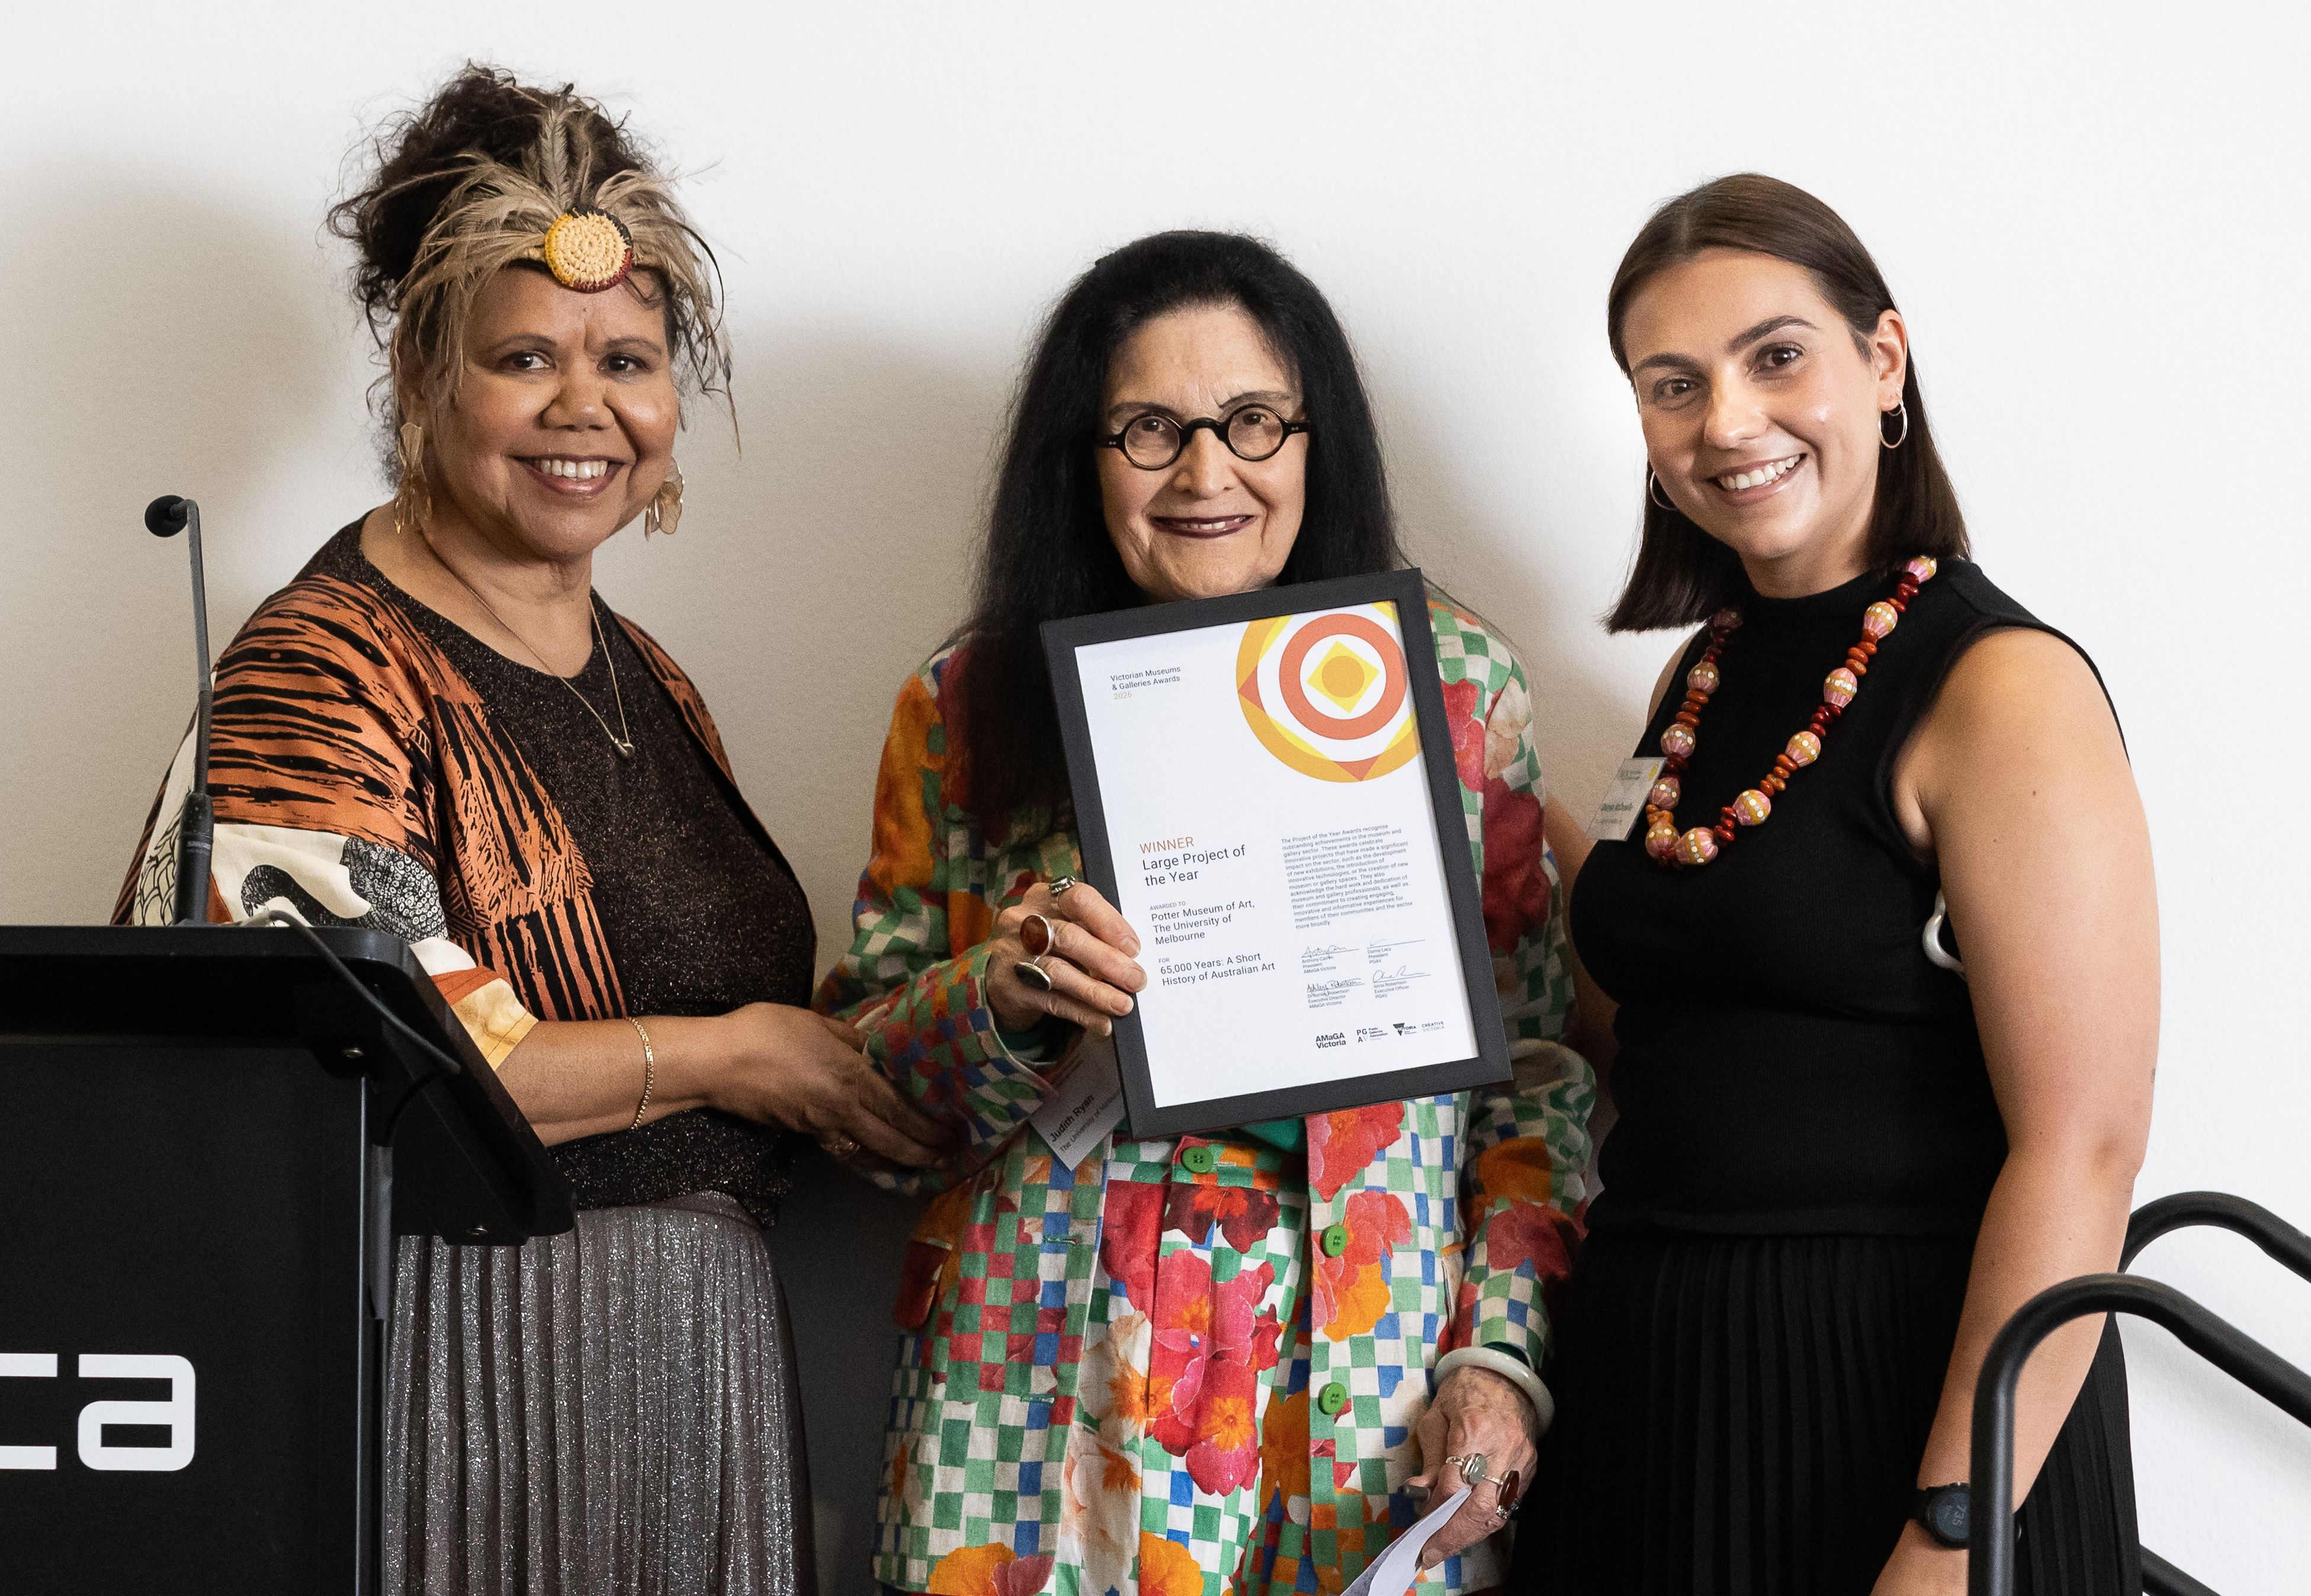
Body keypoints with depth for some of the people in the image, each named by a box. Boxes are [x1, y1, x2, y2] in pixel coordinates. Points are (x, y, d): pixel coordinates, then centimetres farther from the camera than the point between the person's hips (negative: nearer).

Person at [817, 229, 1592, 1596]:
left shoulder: (1455, 681, 4)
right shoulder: (971, 705, 4)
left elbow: (1540, 1060, 6)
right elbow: (861, 1068, 7)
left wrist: (1502, 1353, -4)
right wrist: (998, 995, -14)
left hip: (1372, 1390, 0)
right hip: (1048, 1400, 0)